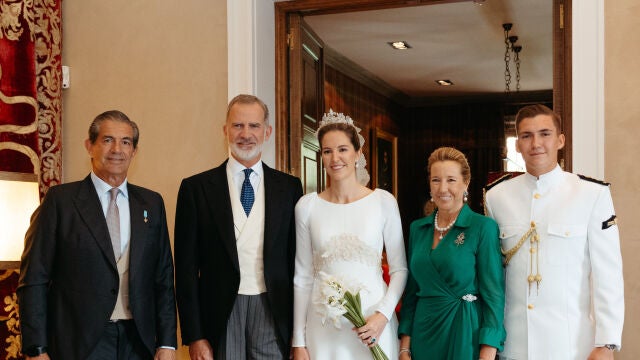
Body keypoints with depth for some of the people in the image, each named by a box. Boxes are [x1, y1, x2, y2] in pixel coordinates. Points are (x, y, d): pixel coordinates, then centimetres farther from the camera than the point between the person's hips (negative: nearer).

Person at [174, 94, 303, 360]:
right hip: (220, 315, -1)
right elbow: (186, 266, 0)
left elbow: (297, 258, 7)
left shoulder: (289, 187, 6)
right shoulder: (196, 188, 1)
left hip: (273, 311, 1)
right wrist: (194, 336, -4)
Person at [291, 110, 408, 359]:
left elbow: (400, 269, 2)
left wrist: (383, 314, -13)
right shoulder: (307, 206, 0)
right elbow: (302, 276, 4)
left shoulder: (384, 201, -4)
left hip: (373, 322, -1)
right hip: (322, 325, 1)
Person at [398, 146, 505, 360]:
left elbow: (493, 294, -11)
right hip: (423, 335, 4)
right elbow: (411, 290, 9)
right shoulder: (417, 228, 6)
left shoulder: (483, 227, -9)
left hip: (466, 334, -4)